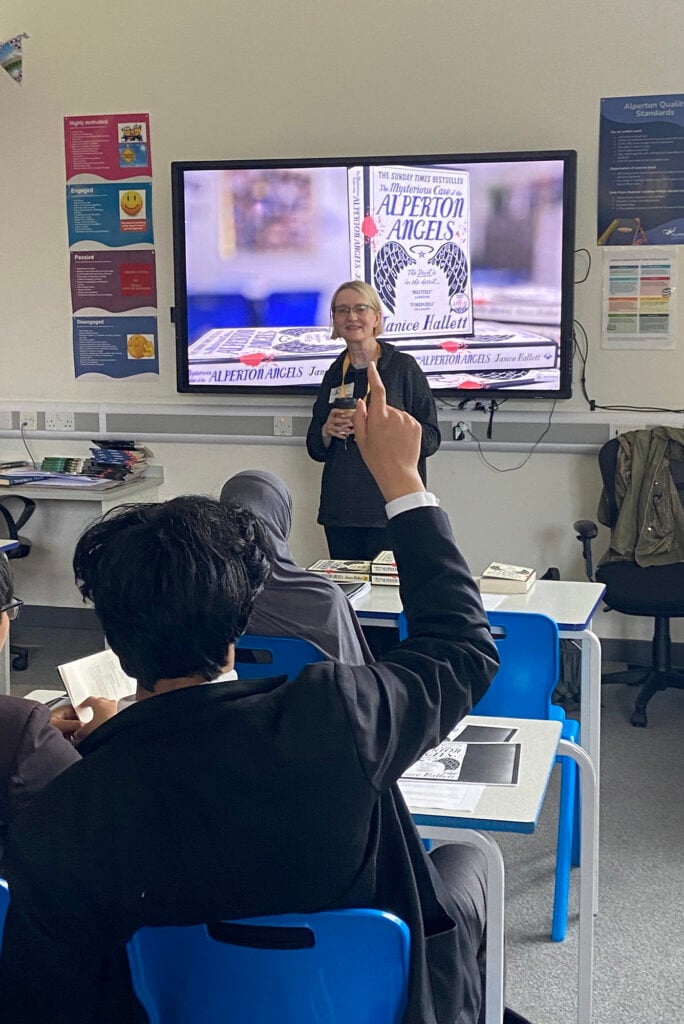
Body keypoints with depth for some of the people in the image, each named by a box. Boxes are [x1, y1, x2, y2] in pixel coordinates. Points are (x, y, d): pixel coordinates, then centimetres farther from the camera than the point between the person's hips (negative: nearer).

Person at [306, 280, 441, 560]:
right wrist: (327, 431, -3)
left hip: (391, 508, -4)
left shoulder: (403, 366, -1)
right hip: (340, 510, 4)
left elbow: (430, 439, -6)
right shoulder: (334, 374, 13)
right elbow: (316, 449, 18)